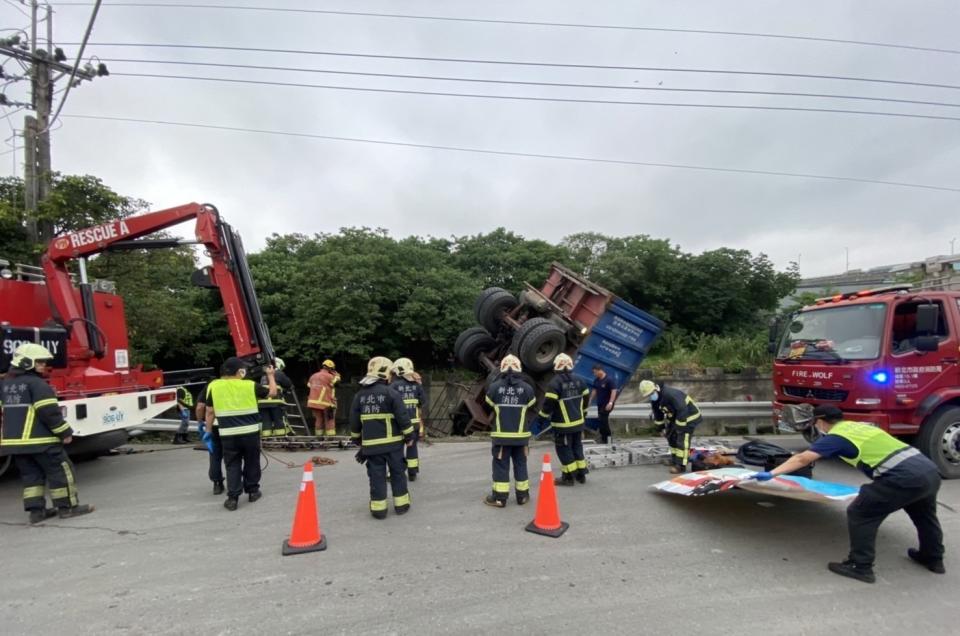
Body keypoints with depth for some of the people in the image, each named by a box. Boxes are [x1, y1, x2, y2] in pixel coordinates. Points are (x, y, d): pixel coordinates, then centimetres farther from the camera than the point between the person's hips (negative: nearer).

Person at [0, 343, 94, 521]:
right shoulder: (37, 383, -15)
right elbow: (49, 411, -19)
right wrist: (65, 432, -12)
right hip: (40, 439, -9)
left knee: (31, 474, 14)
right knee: (60, 470, 0)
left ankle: (36, 510, 14)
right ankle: (67, 506, 4)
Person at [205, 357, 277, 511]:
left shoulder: (213, 386, 0)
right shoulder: (250, 385, -2)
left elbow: (210, 412, 4)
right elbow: (272, 392, 10)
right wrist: (270, 375, 24)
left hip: (228, 434, 1)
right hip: (250, 432, 0)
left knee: (232, 465, 9)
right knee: (251, 462, 15)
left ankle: (232, 498, 4)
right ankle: (252, 491, 25)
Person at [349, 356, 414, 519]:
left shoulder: (359, 395, 4)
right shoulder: (391, 393, -11)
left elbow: (354, 421, 10)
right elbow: (402, 417, -12)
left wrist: (357, 440, 22)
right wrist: (409, 435, -1)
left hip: (371, 444, 3)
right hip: (392, 442, -3)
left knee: (376, 475, 9)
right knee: (397, 473, 11)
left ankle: (378, 508, 11)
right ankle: (401, 504, 19)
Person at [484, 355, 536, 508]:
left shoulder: (494, 386, -10)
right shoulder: (527, 388, -5)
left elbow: (488, 407, 5)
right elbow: (530, 408, 9)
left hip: (501, 434, -2)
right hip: (521, 434, 2)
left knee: (501, 465, 5)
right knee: (520, 464, 13)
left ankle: (500, 498, 9)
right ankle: (522, 495, 21)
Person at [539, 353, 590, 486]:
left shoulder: (555, 382, -17)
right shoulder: (578, 380, 5)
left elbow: (549, 402, -21)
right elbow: (585, 397, 15)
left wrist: (543, 415, -6)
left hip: (563, 424, -7)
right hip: (578, 421, 7)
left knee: (564, 449, 4)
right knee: (577, 447, 18)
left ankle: (568, 477, 9)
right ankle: (581, 474, 26)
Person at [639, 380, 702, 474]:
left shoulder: (670, 394, -35)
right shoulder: (654, 399, -5)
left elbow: (682, 411, -33)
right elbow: (657, 414, 10)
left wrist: (679, 427, -26)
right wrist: (661, 428, 10)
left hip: (689, 416, -9)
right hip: (675, 417, 9)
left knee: (682, 440, -13)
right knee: (672, 438, 14)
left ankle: (681, 465, -9)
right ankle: (675, 460, 28)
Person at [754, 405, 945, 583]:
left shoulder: (835, 437, -1)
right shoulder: (862, 426, 21)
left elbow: (802, 459, -9)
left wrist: (771, 474, -10)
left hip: (904, 476, -8)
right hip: (930, 470, 9)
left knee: (859, 514, 3)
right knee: (923, 514, 34)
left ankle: (861, 567, 9)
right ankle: (933, 559, 53)